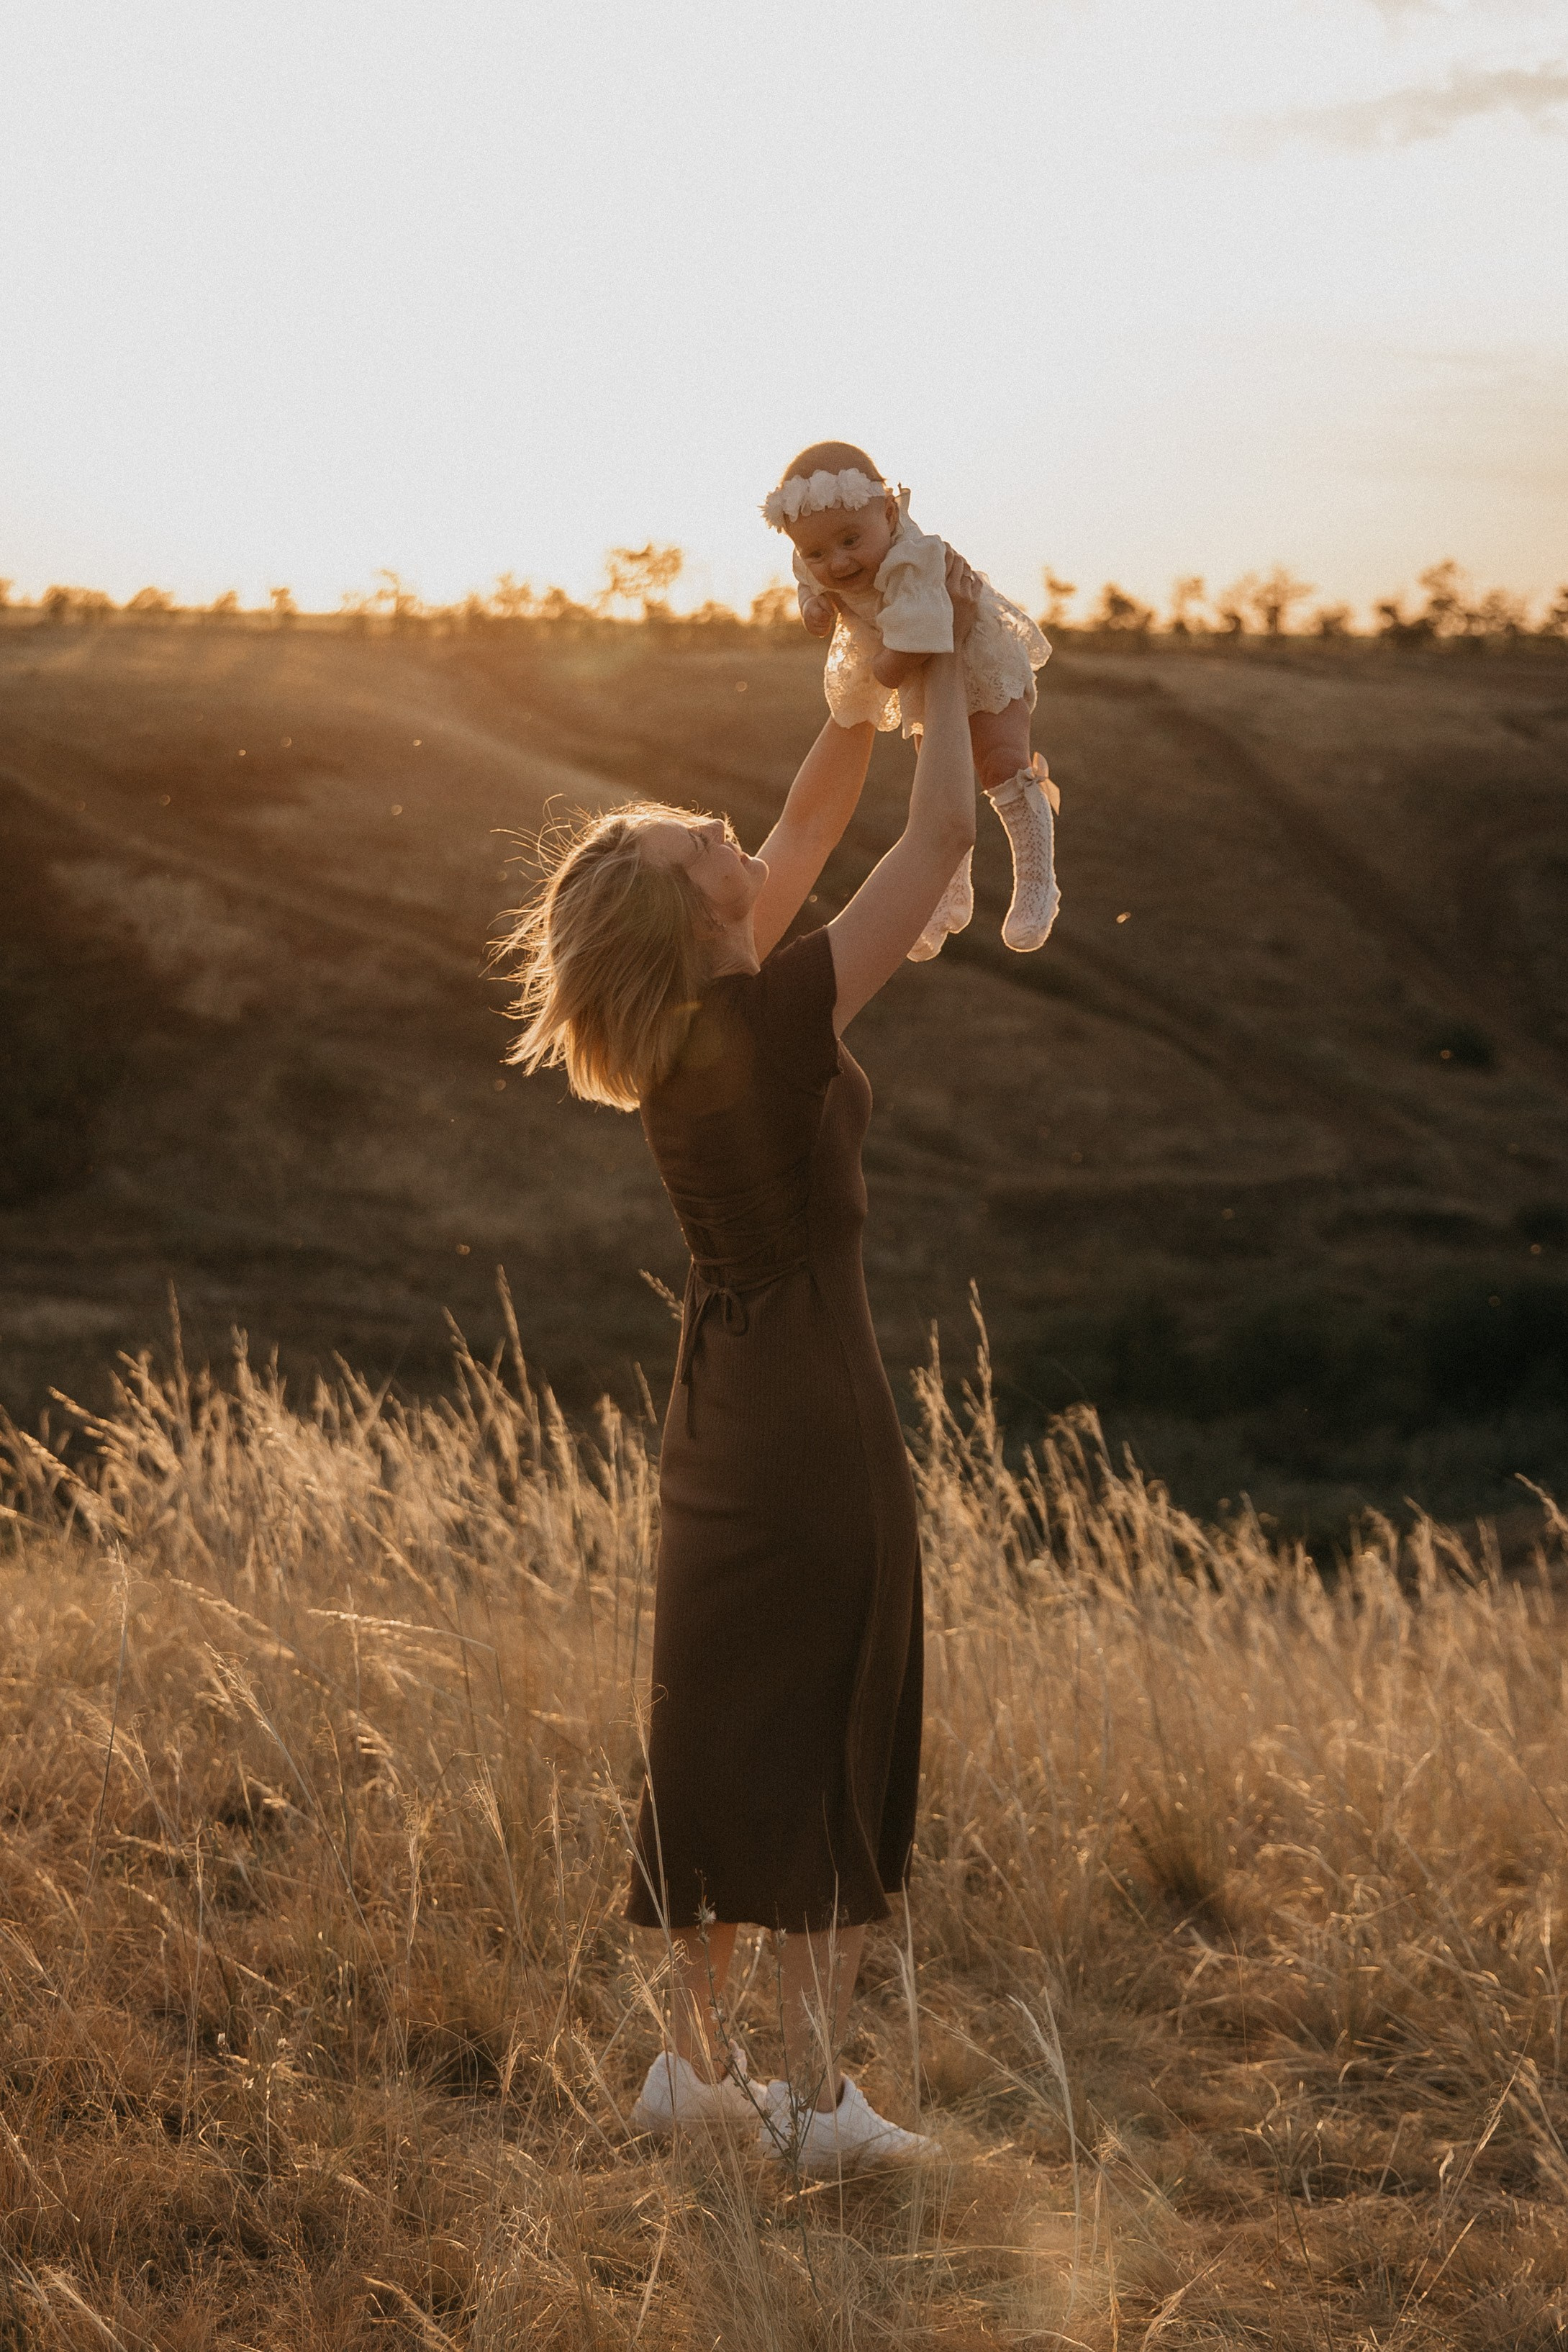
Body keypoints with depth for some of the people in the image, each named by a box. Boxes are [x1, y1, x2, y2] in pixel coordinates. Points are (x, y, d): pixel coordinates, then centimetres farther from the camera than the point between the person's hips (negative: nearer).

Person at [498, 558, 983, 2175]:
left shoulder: (693, 1016, 3)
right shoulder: (774, 1021, -18)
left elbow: (814, 819, 15)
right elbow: (942, 836, -13)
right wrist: (946, 662, -1)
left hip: (718, 1415, 8)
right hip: (814, 1407, -8)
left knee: (715, 1732, 14)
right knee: (826, 1740, -1)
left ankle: (692, 2060, 22)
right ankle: (817, 2097, 5)